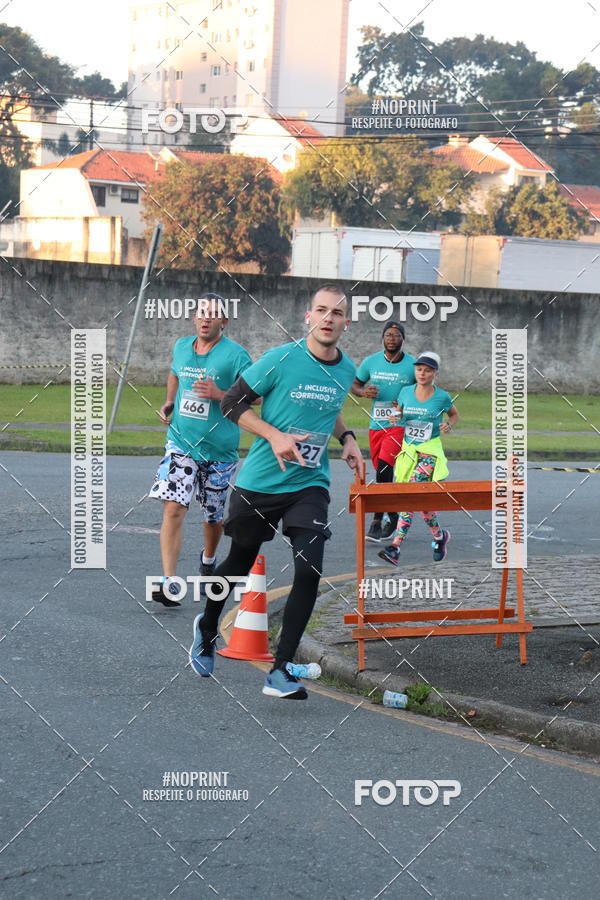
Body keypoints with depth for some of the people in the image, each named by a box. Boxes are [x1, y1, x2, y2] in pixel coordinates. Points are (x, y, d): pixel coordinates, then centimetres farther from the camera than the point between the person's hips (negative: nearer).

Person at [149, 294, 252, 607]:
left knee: (213, 516, 14)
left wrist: (220, 394, -24)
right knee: (173, 508, -16)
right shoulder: (181, 347, 7)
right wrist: (169, 403, 12)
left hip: (219, 449, -2)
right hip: (180, 442, 2)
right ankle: (169, 585, -20)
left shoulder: (235, 354, -9)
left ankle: (208, 560, 47)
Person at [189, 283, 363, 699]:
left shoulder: (347, 370, 3)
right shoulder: (281, 359, -14)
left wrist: (346, 438, 5)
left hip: (310, 484, 3)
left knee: (309, 570, -15)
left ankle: (281, 672, -9)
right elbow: (232, 403, -8)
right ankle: (207, 629, 45)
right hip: (259, 481, -3)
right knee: (240, 564, 13)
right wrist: (274, 435, -20)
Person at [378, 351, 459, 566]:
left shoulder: (442, 397, -5)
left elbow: (454, 414, 14)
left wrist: (448, 425, -7)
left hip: (430, 452, -5)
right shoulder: (406, 392, 2)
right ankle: (439, 536, 31)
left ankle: (395, 548, -19)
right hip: (408, 451, 5)